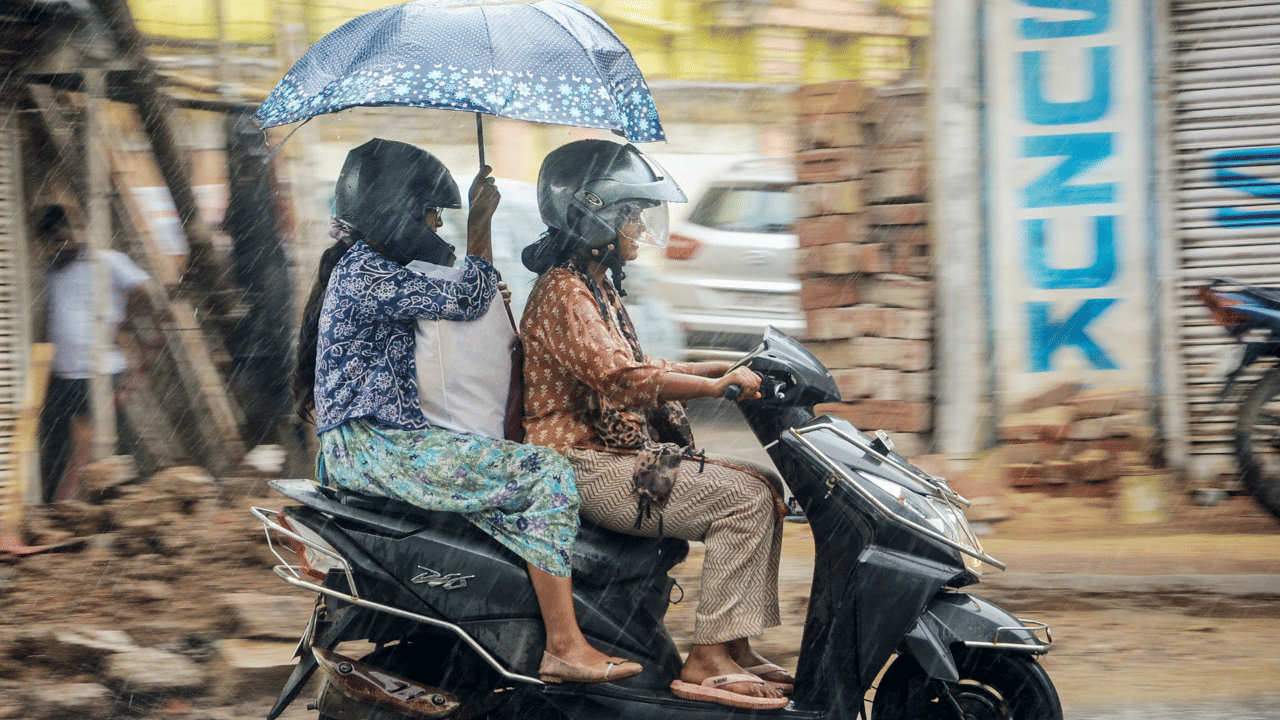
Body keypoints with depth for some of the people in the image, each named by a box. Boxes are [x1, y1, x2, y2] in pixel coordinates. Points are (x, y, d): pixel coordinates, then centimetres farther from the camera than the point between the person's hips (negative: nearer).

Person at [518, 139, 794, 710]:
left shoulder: (595, 286, 20)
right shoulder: (563, 293, -14)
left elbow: (638, 370, 28)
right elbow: (620, 378, -27)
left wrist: (725, 367, 16)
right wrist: (717, 385, -28)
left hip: (618, 454, 10)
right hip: (582, 465, -10)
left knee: (764, 487, 5)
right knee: (744, 499, -19)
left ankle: (737, 650, 1)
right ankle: (707, 662, -20)